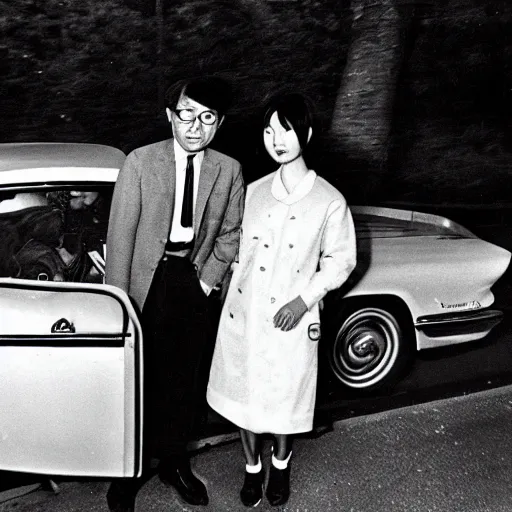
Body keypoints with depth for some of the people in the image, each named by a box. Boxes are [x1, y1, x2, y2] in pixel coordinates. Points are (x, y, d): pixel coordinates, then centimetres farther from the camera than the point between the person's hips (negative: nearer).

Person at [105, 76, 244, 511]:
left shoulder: (228, 171, -3)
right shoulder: (140, 163, -10)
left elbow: (230, 233, 6)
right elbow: (120, 235, -9)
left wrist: (207, 280, -4)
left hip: (193, 283, 3)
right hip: (146, 282, -2)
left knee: (186, 380, 16)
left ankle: (174, 461, 38)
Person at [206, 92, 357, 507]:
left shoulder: (330, 202, -11)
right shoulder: (254, 192, -1)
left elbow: (340, 262, -3)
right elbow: (238, 249, 9)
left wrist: (304, 300, -14)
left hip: (292, 321, -2)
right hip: (243, 315, 3)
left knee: (285, 399, 15)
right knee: (244, 395, 16)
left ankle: (281, 463, 46)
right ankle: (253, 467, 42)